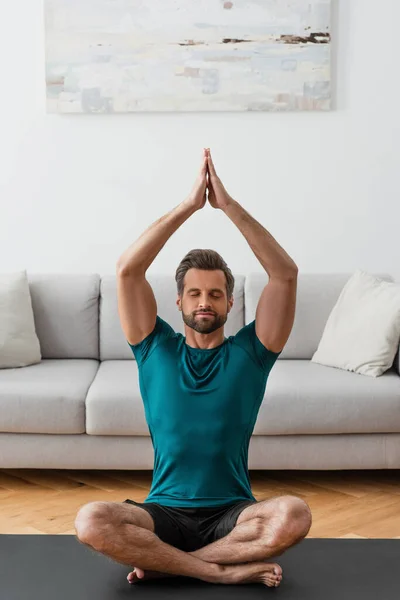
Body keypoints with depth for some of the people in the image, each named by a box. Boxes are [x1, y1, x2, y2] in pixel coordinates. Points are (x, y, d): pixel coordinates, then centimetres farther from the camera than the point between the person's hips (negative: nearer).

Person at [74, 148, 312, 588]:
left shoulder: (249, 352, 4)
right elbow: (127, 270, -7)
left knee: (294, 515, -32)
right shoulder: (156, 349, 6)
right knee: (91, 521, -29)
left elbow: (285, 274, -8)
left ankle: (164, 563, -17)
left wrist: (228, 203, -12)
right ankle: (227, 570, -20)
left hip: (232, 513, 0)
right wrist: (188, 206, -11)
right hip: (164, 511, 0)